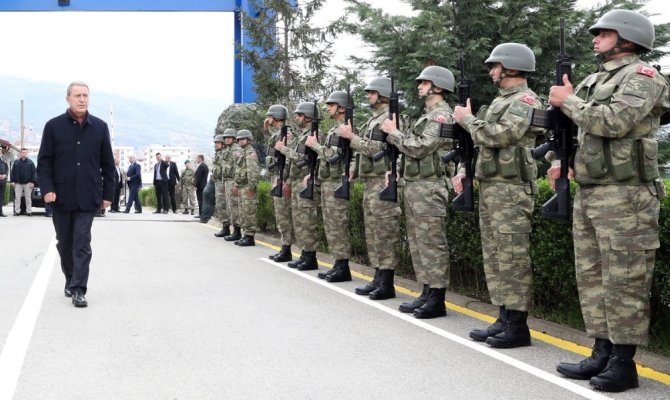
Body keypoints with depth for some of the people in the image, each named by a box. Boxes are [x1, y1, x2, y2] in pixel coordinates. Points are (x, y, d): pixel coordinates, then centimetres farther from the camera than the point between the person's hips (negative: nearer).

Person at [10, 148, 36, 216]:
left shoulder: (30, 162, 6)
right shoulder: (16, 162, 10)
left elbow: (33, 173, 1)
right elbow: (12, 172, 8)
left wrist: (32, 182, -8)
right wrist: (12, 181, -1)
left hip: (27, 183, -2)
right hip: (18, 183, 2)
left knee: (28, 198, 1)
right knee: (17, 198, 1)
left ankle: (29, 211, 3)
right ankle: (17, 211, 4)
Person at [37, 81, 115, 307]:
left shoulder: (100, 127, 4)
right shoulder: (53, 126, 1)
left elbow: (108, 164, 7)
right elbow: (44, 161, 1)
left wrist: (108, 193, 5)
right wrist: (47, 188, -11)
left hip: (88, 197, -1)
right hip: (61, 197, 1)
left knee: (82, 244, -5)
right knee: (64, 244, 12)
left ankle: (78, 289, -3)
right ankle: (70, 281, 29)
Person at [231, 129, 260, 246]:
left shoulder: (250, 153, -12)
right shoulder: (240, 153, 19)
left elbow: (253, 171, -20)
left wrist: (251, 186, -23)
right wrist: (236, 185, 22)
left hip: (247, 188, -10)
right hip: (241, 187, 10)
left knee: (249, 213, -8)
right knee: (242, 213, 12)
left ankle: (250, 237, -6)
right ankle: (245, 235, 18)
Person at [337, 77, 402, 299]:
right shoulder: (373, 119, 20)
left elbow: (378, 148, -20)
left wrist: (351, 136, -15)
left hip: (383, 181, -10)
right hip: (370, 181, 10)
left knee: (385, 231, -7)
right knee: (373, 232, 11)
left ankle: (387, 284, -4)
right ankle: (378, 279, 17)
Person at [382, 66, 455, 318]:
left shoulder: (442, 116, -10)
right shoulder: (426, 115, 20)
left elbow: (419, 148, -20)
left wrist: (393, 132, -10)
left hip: (428, 188, -10)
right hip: (413, 185, 10)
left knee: (432, 244, -7)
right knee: (417, 244, 11)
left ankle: (437, 300, -3)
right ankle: (428, 293, 17)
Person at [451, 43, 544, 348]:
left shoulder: (525, 101, -9)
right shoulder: (499, 101, 20)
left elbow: (497, 136, -22)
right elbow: (481, 142, 24)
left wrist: (466, 118, -7)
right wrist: (464, 171, 11)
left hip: (511, 189, -10)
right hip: (488, 187, 10)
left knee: (512, 257, -7)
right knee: (494, 257, 11)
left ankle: (518, 326, -2)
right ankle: (504, 319, 17)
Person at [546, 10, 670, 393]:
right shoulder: (593, 80, 18)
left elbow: (612, 122, -22)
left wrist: (568, 100, -9)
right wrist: (562, 160, 8)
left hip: (625, 197, -9)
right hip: (587, 194, 9)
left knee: (624, 282, -4)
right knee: (592, 277, 10)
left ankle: (624, 364, 3)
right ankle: (602, 354, 18)